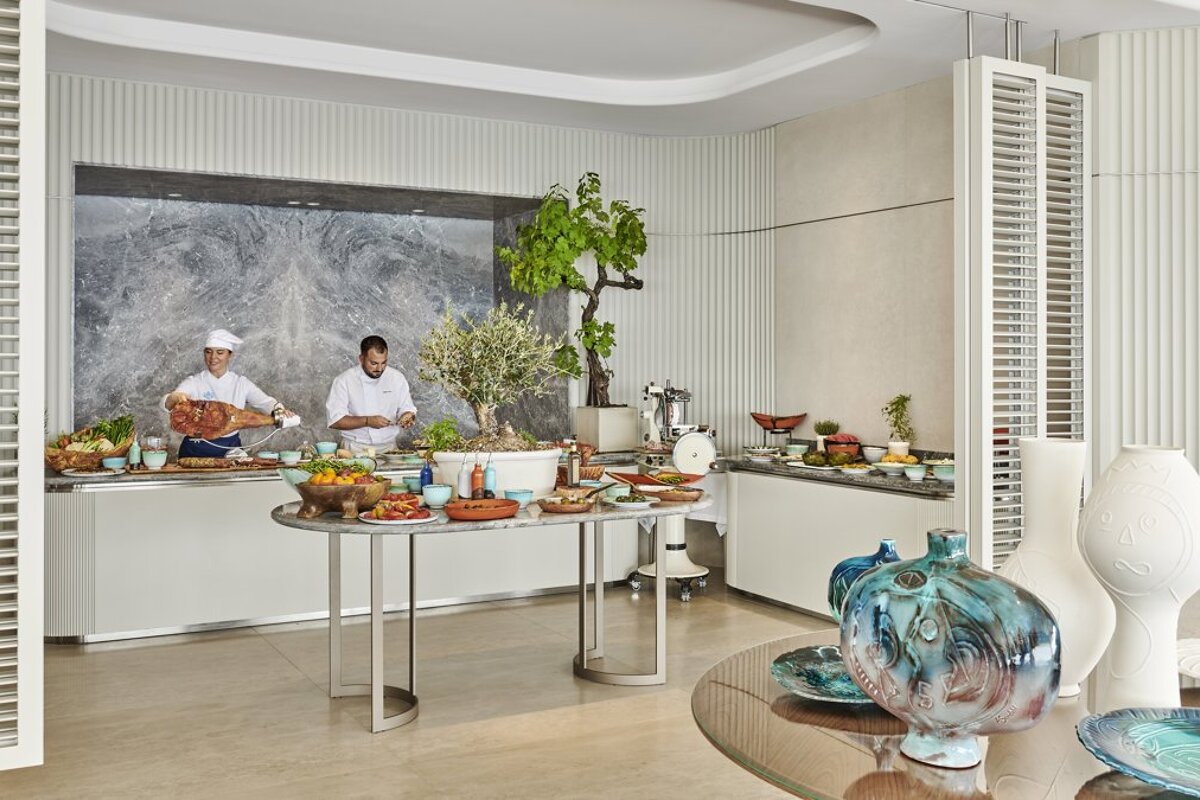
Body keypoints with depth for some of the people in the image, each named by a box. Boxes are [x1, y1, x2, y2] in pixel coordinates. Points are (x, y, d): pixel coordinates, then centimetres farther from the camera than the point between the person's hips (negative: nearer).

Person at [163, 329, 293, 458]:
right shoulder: (194, 382, 4)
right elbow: (167, 403, -11)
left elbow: (265, 402, -4)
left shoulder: (241, 384, 8)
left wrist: (280, 410, -27)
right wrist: (176, 398, -35)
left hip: (231, 449, 1)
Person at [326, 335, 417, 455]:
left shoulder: (397, 378, 5)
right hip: (356, 449, -3)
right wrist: (367, 421, -18)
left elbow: (407, 409, 11)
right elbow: (334, 420, -8)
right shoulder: (344, 381, -4)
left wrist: (408, 417, -12)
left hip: (388, 447, 3)